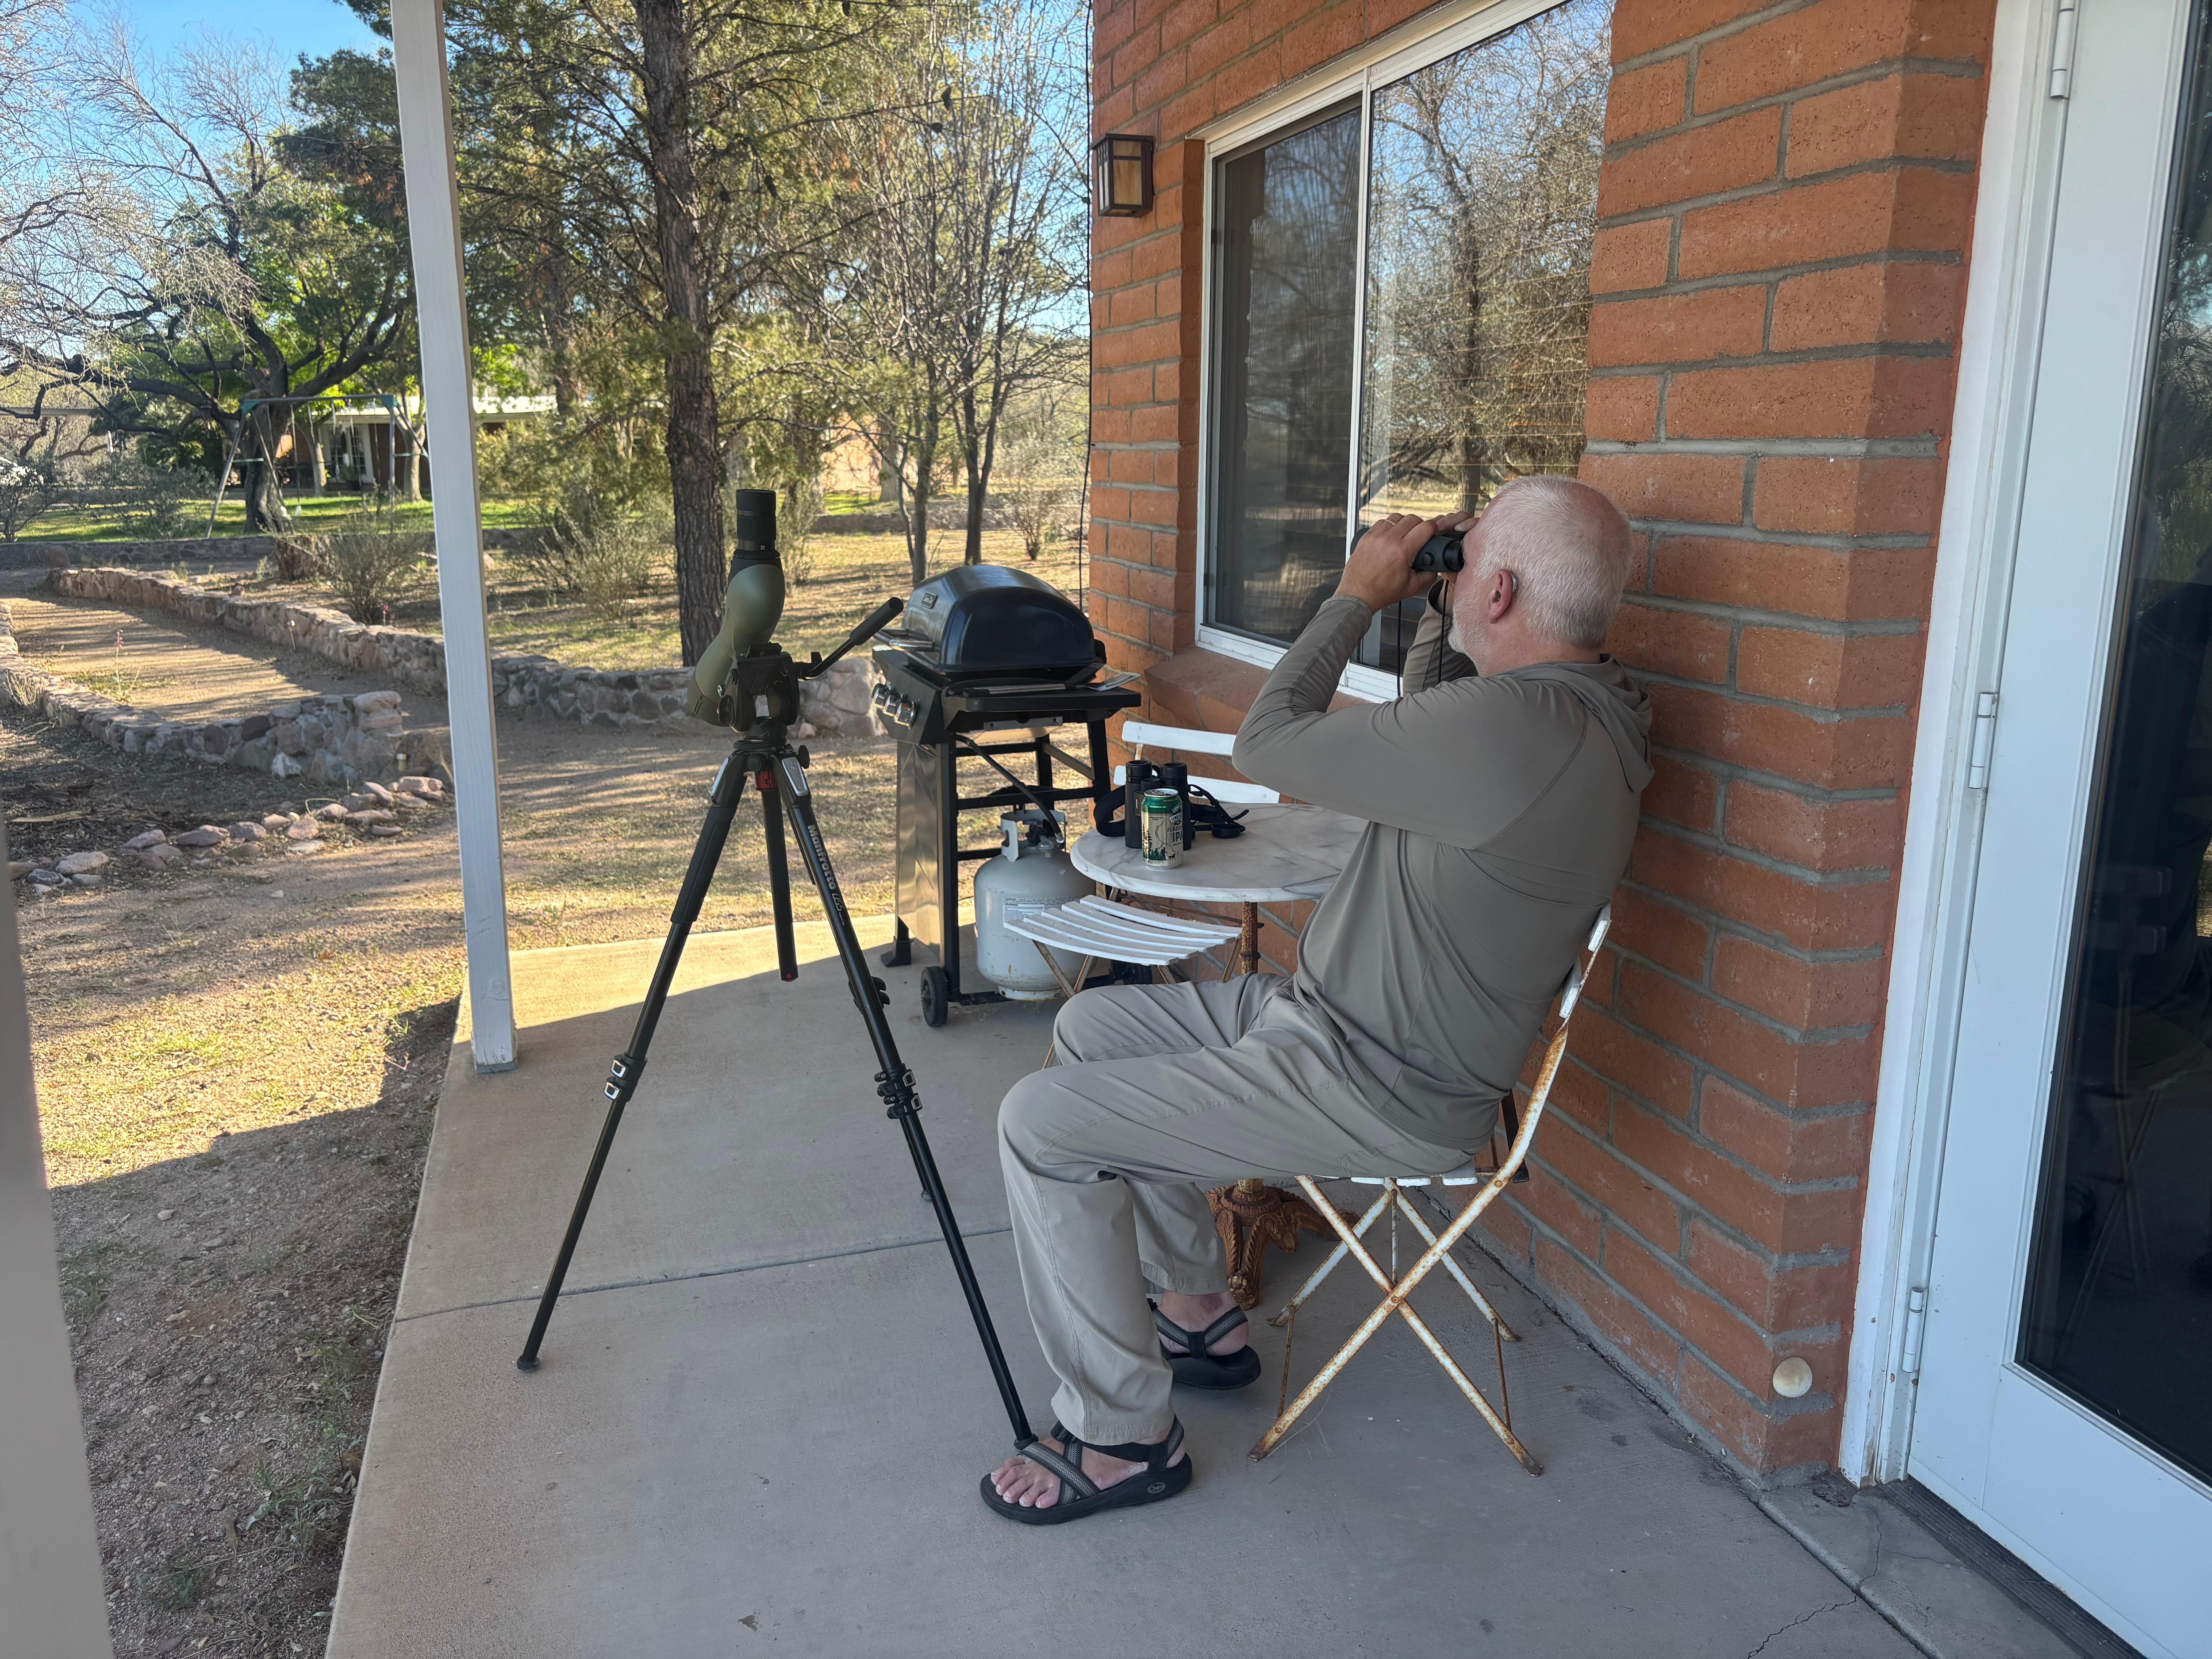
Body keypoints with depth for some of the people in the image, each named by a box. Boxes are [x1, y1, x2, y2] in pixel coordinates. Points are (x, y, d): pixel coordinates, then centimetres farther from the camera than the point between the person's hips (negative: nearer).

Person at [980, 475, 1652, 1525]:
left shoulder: (1510, 725, -29)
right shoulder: (1572, 711, 4)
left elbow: (1268, 744, -20)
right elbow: (1424, 732, 24)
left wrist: (1360, 594, -8)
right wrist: (1435, 613, 10)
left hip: (1382, 1092, -11)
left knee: (1042, 1126, -13)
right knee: (1090, 1027, 16)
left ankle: (1124, 1438, 3)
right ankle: (1200, 1317, 28)